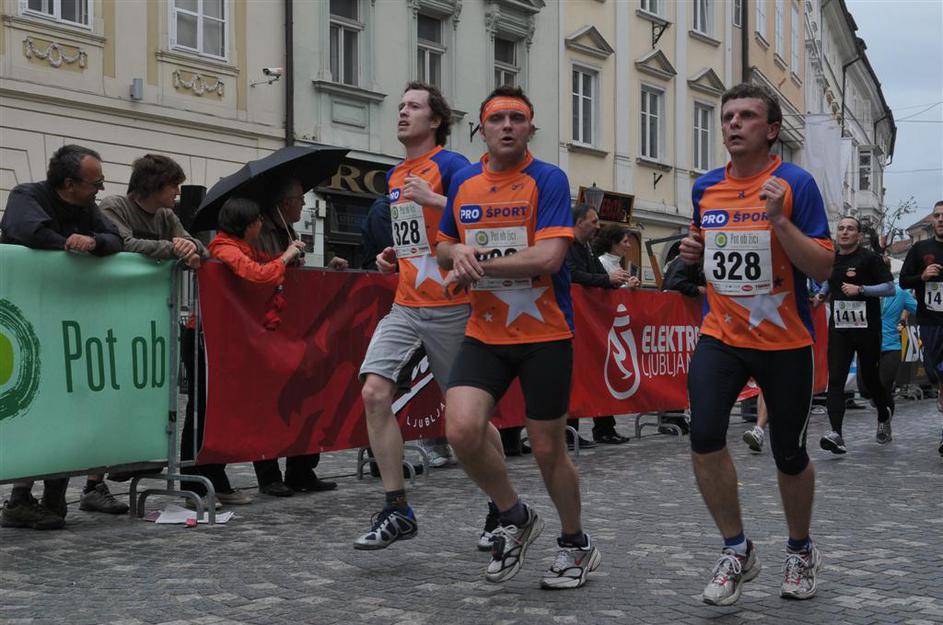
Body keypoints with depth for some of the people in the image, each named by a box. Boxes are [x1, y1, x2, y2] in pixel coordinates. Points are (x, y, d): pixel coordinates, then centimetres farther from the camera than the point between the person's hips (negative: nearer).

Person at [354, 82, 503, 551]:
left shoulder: (450, 165, -6)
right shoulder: (394, 176, 17)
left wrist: (430, 198, -23)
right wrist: (393, 256, 13)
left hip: (449, 309, -6)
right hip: (405, 307, 6)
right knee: (374, 393, -12)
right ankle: (397, 510, -5)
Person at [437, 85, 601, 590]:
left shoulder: (549, 180, -9)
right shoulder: (463, 183, 7)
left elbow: (549, 256, -21)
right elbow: (445, 245, 22)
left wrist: (475, 264, -15)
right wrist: (457, 253, -3)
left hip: (545, 335, -4)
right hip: (484, 334, 4)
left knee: (547, 449, 4)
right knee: (462, 430, -15)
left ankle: (576, 544, 30)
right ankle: (515, 519, 12)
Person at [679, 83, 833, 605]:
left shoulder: (796, 184, -8)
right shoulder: (705, 188, 5)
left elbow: (823, 267, -13)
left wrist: (779, 219, -24)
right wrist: (694, 250, 1)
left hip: (785, 342, -3)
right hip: (721, 335, 3)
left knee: (789, 453, 9)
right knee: (704, 435, -17)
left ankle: (800, 551, 35)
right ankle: (737, 551, 2)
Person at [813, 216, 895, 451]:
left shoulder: (869, 258, -5)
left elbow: (890, 287, -9)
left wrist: (860, 289, -19)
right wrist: (822, 294, 12)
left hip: (867, 328, -3)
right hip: (839, 328, 4)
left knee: (870, 378, 8)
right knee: (835, 380, -11)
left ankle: (884, 416, 41)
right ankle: (836, 435, -19)